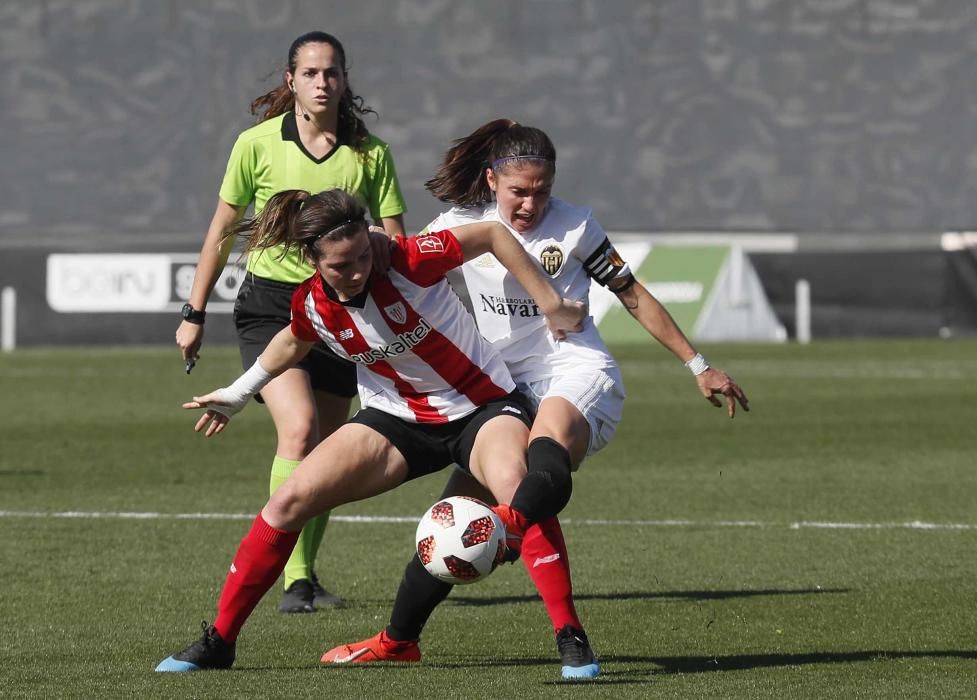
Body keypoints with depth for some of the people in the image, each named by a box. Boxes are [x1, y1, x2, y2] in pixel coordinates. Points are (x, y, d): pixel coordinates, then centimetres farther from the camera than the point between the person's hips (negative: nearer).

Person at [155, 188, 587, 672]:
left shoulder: (408, 263, -26)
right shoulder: (310, 307, -12)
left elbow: (494, 234, -14)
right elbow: (292, 344, 14)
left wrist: (551, 305, -12)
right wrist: (238, 393, 26)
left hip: (482, 408, -4)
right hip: (397, 418, 4)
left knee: (519, 492, -38)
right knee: (288, 501, -10)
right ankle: (218, 642, 2)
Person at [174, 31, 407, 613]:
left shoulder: (370, 153, -1)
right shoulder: (258, 144, -4)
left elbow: (395, 246, 3)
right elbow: (223, 230, 7)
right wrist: (195, 312, 9)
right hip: (270, 303, -3)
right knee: (299, 429, -21)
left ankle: (306, 573, 23)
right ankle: (295, 581, -20)